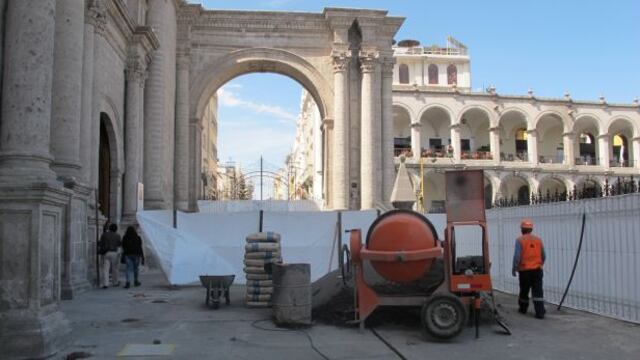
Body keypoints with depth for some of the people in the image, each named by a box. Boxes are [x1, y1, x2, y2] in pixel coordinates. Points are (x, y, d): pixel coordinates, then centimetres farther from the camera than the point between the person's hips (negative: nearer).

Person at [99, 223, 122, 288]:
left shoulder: (104, 235, 5)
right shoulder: (117, 235, 0)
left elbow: (100, 244, 4)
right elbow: (119, 244, 4)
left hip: (105, 253, 1)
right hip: (114, 253, -1)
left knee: (105, 269, -4)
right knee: (114, 268, 13)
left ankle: (105, 284, -14)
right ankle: (115, 282, 24)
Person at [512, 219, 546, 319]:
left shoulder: (520, 240, -8)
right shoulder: (538, 240, 4)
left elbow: (517, 256, -13)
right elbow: (543, 256, 10)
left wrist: (514, 269, -2)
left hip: (525, 270, -2)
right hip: (537, 270, 2)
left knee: (524, 290, 14)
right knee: (538, 292, 0)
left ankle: (523, 308, 31)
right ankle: (540, 312, -7)